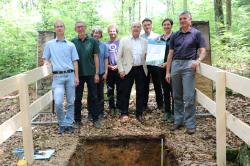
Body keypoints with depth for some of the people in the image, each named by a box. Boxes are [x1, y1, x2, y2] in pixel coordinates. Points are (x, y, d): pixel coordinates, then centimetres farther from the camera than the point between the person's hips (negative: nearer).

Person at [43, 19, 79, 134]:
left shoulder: (70, 45, 11)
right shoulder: (49, 44, 10)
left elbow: (75, 61, 9)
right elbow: (46, 59, 14)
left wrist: (76, 77, 2)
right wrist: (46, 64, -9)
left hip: (70, 75, 2)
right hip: (57, 76, -1)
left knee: (70, 102, 5)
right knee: (58, 102, -13)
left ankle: (69, 123, 16)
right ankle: (62, 124, 6)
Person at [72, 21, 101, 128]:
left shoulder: (92, 41, 1)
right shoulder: (73, 42, 3)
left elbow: (96, 57, 2)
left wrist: (97, 73, -3)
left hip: (91, 73, -1)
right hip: (78, 74, 1)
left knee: (93, 96, 5)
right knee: (77, 97, 7)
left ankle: (95, 119, 14)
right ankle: (77, 120, 16)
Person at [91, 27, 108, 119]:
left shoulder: (103, 45, 3)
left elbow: (106, 59, 5)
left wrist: (106, 72, 0)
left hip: (101, 72, 1)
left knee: (100, 93, 9)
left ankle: (101, 112, 19)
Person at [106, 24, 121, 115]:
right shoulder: (106, 44, 8)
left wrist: (118, 65, -10)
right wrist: (108, 66, -6)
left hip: (119, 69, -1)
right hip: (109, 70, 2)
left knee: (119, 90, 1)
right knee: (110, 90, 5)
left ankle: (118, 107, 11)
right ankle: (112, 107, 14)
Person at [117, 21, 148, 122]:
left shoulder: (144, 42, 11)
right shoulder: (124, 40, 5)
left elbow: (147, 56, 12)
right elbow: (119, 56, 2)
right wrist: (121, 70, -5)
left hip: (141, 70, 2)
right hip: (128, 69, -2)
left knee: (140, 92, 6)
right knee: (125, 92, 0)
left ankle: (139, 114, 17)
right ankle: (124, 114, 10)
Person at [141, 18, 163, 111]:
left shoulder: (157, 36, 2)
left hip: (155, 63, -1)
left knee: (157, 85, 4)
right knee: (145, 85, 10)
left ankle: (160, 104, 13)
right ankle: (144, 104, 19)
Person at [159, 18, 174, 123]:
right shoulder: (160, 38, 13)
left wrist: (168, 63, -18)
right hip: (162, 67, 5)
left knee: (173, 90, -2)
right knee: (165, 90, 11)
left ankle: (173, 113, 6)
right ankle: (166, 111, 20)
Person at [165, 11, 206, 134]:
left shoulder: (196, 34, 4)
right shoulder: (175, 36, 15)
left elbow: (203, 51, 1)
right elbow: (170, 54, 14)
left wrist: (198, 60, -21)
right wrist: (167, 72, 9)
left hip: (188, 65, -4)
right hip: (175, 64, 5)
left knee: (188, 97, -7)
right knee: (177, 96, 9)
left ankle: (190, 124, -1)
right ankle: (178, 121, 20)